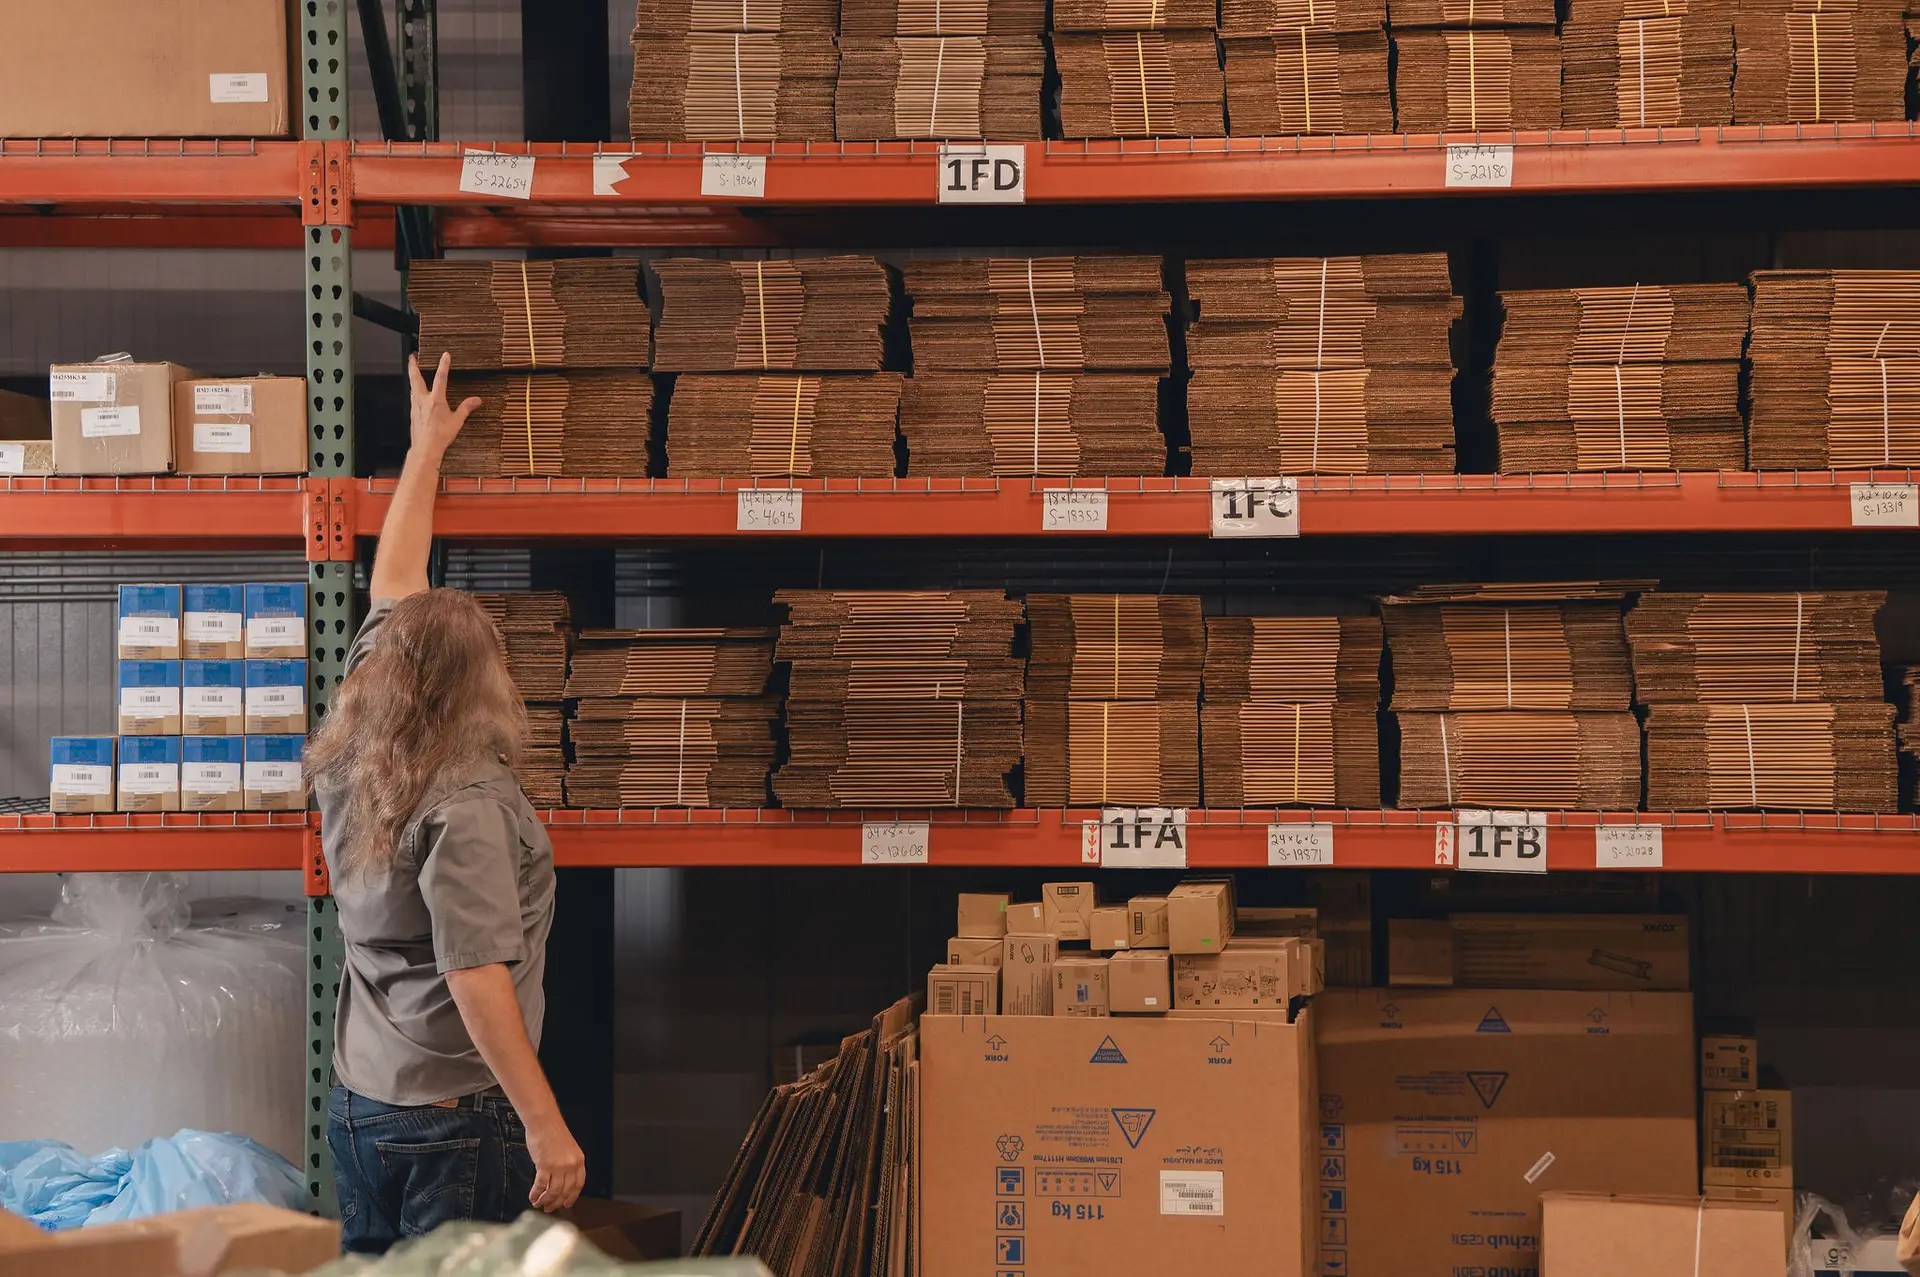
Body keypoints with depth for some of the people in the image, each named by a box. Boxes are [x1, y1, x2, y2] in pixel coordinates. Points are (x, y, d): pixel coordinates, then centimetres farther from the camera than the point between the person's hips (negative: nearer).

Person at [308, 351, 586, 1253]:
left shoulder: (347, 765, 5)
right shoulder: (466, 805, -19)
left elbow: (392, 593, 16)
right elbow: (477, 978, -24)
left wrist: (426, 449, 26)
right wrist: (546, 1125, -21)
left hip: (356, 1104, 8)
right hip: (457, 1120, -8)